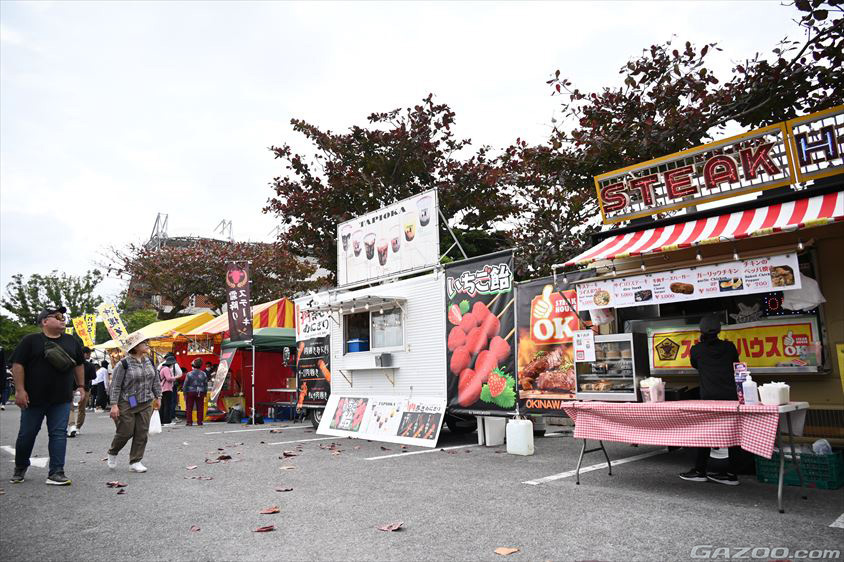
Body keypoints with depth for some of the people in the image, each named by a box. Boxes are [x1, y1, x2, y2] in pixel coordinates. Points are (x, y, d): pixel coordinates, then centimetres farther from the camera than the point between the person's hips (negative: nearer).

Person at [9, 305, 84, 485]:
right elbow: (18, 364, -6)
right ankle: (20, 468, 33)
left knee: (59, 434, -1)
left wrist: (81, 387, 12)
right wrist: (19, 390, -13)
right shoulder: (31, 340, -2)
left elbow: (79, 365, 17)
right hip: (33, 398, -2)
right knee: (27, 434, 10)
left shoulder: (72, 341, 10)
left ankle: (56, 473, 3)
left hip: (61, 399, 2)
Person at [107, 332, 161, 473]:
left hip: (146, 404, 5)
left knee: (142, 433, 3)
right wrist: (114, 405, -15)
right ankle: (112, 453, 32)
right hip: (127, 405, -5)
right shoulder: (123, 364, -11)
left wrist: (158, 397, 13)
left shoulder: (149, 361, 7)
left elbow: (156, 381, 15)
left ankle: (135, 462, 13)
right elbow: (115, 386, -11)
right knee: (125, 432, 2)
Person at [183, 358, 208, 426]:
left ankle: (189, 421, 6)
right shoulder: (204, 374, 2)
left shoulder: (189, 374, -7)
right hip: (200, 393, 2)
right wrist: (205, 394, 18)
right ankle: (199, 421, 7)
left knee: (189, 408, 6)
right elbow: (206, 385, 9)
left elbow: (185, 385, -3)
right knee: (200, 408, 7)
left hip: (190, 393, -2)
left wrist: (185, 394, 5)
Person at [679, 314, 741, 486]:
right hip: (731, 396, 2)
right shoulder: (729, 347, 5)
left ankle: (700, 471, 10)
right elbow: (736, 365, 21)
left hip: (709, 398, -2)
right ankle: (732, 473, 9)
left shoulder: (696, 350, 1)